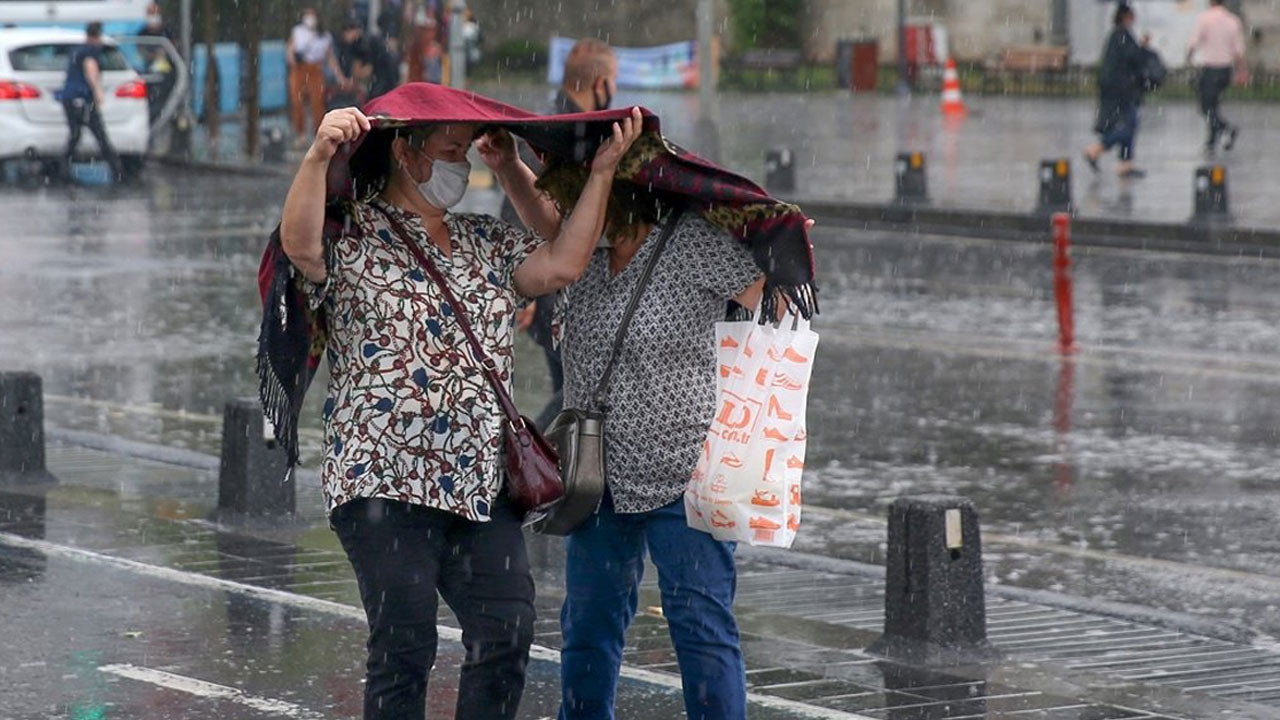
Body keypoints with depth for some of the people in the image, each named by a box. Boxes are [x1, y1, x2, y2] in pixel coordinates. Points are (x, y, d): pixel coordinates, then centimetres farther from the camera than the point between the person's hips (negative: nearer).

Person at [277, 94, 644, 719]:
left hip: (480, 485, 6)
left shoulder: (485, 243, 18)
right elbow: (300, 245, -22)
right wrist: (319, 155, -37)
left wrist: (602, 171, 4)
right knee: (405, 646, -5)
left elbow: (559, 266, 7)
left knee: (506, 633, 0)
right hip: (386, 481, -6)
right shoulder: (353, 236, -2)